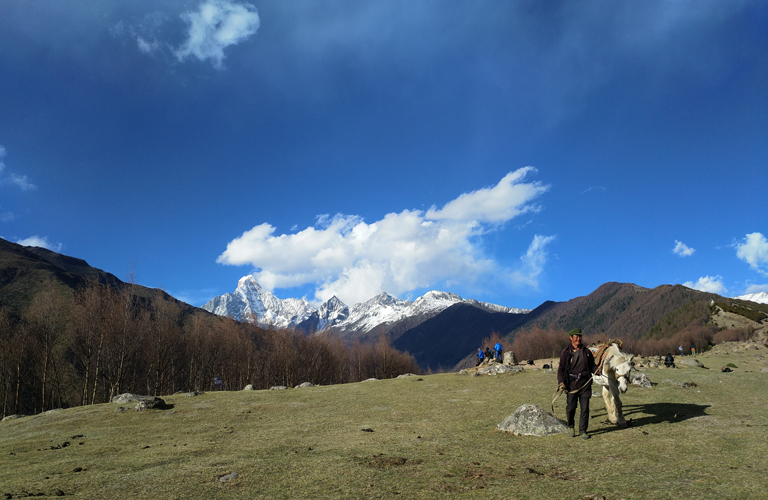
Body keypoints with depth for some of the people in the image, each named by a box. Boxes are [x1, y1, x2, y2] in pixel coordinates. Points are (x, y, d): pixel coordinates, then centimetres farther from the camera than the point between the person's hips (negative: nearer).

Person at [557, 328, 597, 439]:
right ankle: (570, 426, 24)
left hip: (585, 384, 2)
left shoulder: (587, 352, 9)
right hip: (571, 383, -2)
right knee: (571, 407, -1)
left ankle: (583, 430, 17)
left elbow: (592, 365, 16)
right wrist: (561, 381, -13)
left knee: (585, 408, 3)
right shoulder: (566, 352, 1)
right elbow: (561, 369, -1)